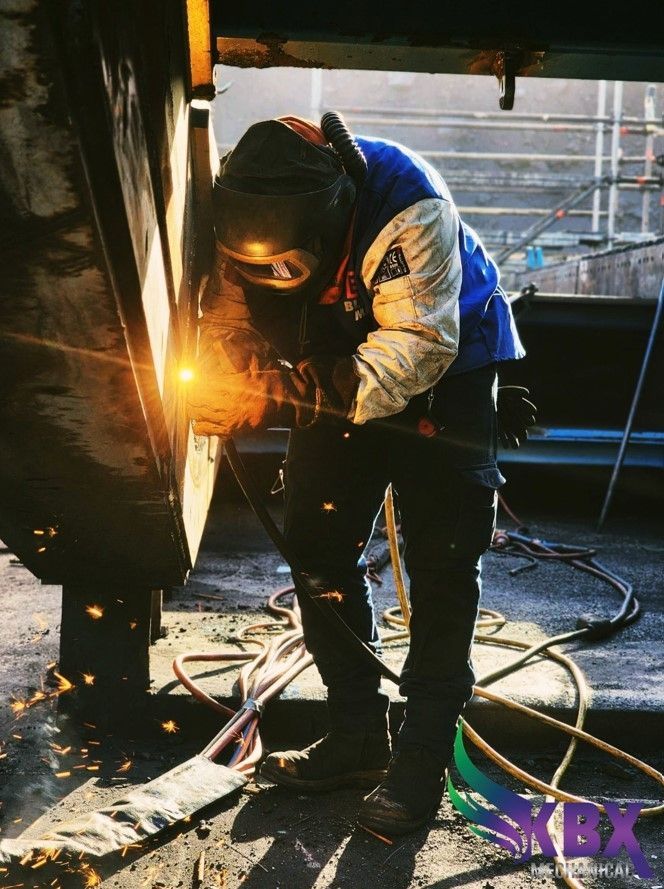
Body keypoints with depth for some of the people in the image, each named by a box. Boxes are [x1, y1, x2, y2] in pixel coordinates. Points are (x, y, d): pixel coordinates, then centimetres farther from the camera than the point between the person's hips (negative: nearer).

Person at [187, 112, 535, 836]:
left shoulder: (408, 208, -36)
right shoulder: (253, 213, -19)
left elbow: (419, 347, -39)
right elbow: (229, 320, -12)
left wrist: (286, 395, -48)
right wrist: (225, 384, -35)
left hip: (447, 365, -5)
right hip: (339, 365, 5)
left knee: (440, 560, -9)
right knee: (318, 544, 2)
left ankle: (421, 758, 1)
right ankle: (356, 736, 14)